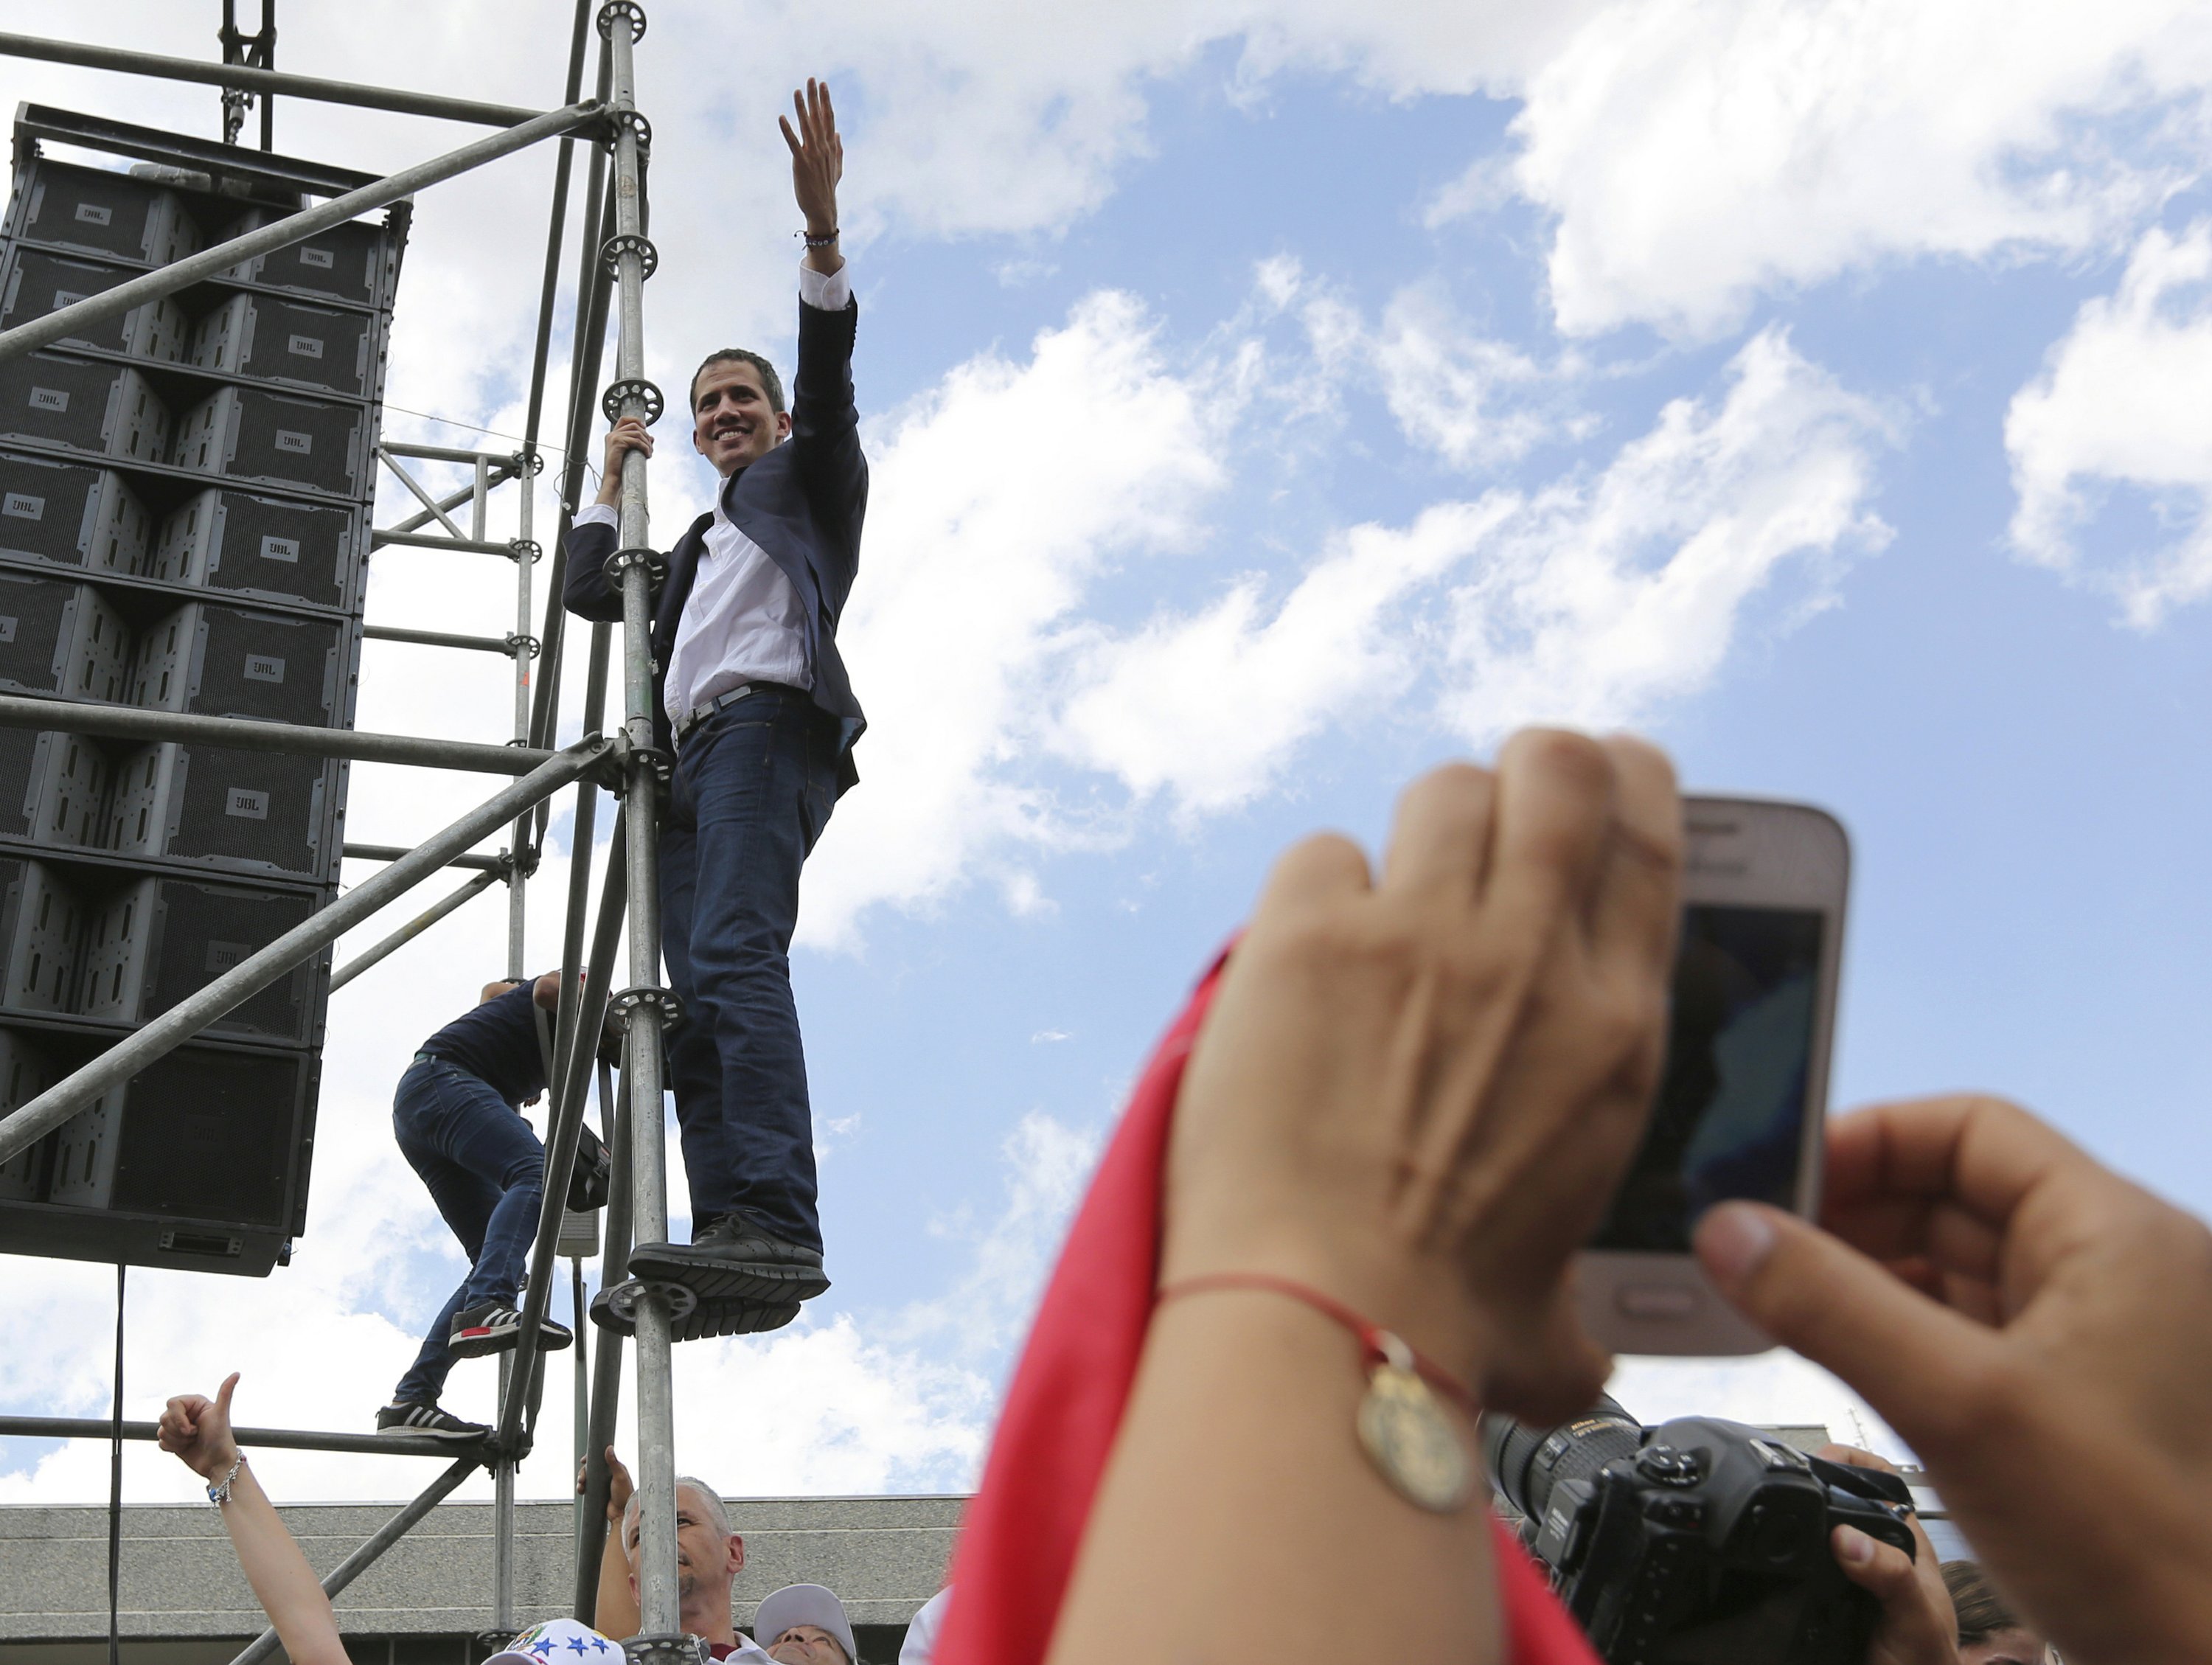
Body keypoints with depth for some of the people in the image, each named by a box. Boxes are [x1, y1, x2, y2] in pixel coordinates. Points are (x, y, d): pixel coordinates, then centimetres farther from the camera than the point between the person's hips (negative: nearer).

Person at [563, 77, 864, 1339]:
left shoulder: (810, 478, 21)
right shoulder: (698, 548, 39)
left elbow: (827, 376, 4)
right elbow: (589, 588, 42)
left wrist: (822, 227, -7)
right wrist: (612, 481, 47)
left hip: (767, 722, -8)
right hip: (692, 758, 8)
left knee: (736, 954, -29)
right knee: (696, 999, -10)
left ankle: (777, 1224, -43)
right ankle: (732, 1248, -21)